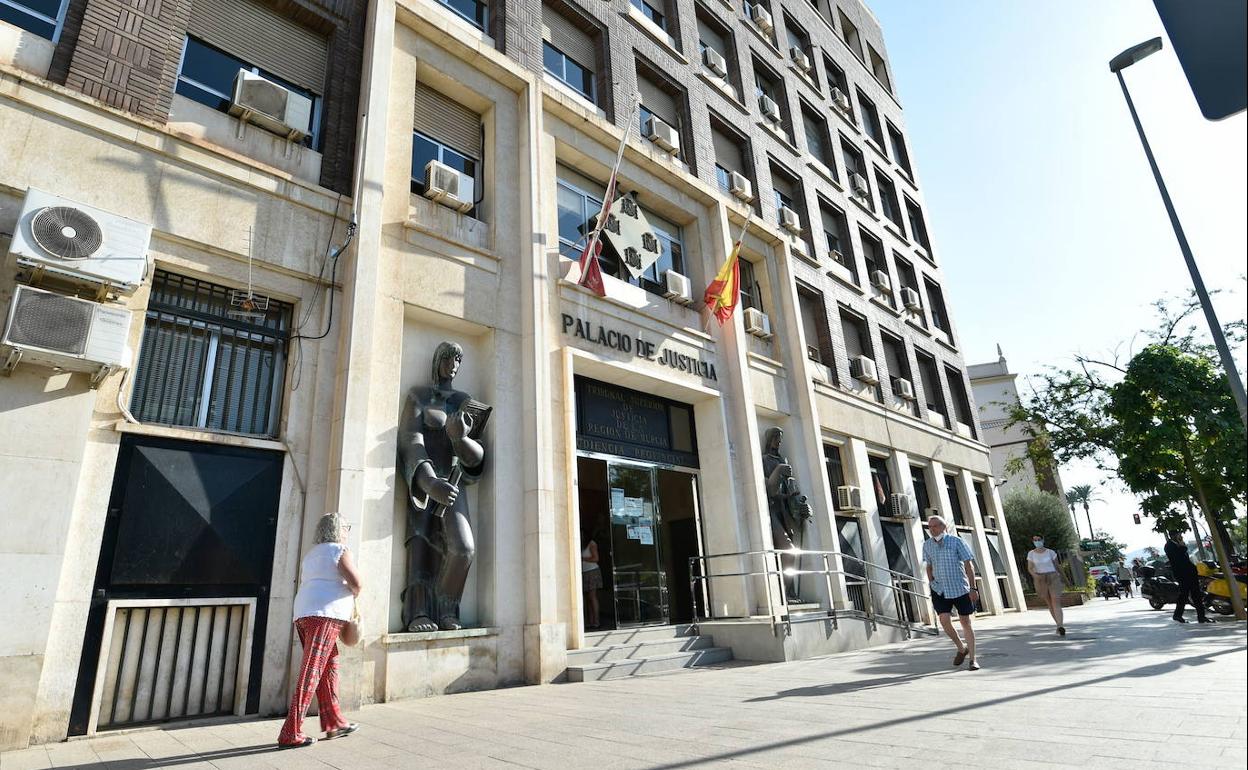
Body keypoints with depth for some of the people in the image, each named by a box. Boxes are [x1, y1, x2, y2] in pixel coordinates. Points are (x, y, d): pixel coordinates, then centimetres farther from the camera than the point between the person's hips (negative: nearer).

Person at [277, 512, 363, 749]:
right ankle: (290, 733, -11)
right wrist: (353, 595, 9)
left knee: (330, 667, 16)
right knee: (311, 673, -9)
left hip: (303, 614, 9)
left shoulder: (311, 554, 23)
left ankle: (334, 722, 21)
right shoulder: (339, 551, -3)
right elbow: (356, 582, -13)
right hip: (325, 615, -9)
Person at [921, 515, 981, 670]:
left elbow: (969, 565, -6)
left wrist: (972, 588, -10)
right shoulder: (927, 545, 4)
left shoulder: (956, 541, -7)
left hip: (960, 588, -2)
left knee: (965, 622, 3)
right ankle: (962, 649, 16)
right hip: (940, 590, 2)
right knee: (944, 620, -9)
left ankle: (972, 659, 16)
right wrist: (932, 584, 8)